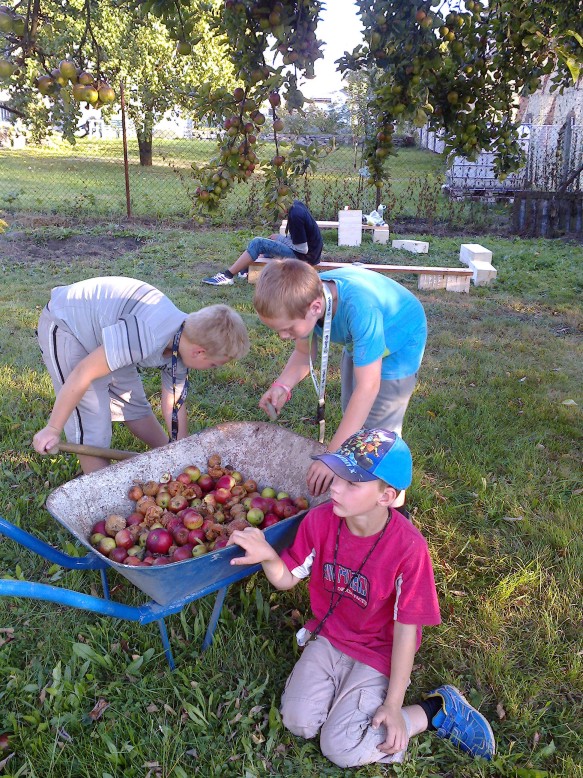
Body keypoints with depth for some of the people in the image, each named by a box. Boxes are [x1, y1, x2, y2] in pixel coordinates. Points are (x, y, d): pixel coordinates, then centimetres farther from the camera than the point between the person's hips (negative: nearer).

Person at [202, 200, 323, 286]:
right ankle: (248, 269, 22)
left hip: (305, 256, -9)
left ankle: (227, 275, -10)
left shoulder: (295, 215, -24)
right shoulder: (297, 205, 3)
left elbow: (303, 248, -21)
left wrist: (284, 241, -7)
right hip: (312, 249, 9)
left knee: (258, 243, -13)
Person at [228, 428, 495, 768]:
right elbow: (287, 579, -6)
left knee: (340, 749, -10)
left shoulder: (408, 548, -29)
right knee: (299, 722, -10)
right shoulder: (320, 520, -18)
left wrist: (393, 705, -13)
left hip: (377, 650, -4)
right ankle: (343, 683, 17)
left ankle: (435, 710, 7)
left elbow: (406, 628, -19)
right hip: (328, 635, 4)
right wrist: (268, 556, -30)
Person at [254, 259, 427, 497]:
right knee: (353, 414, 18)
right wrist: (282, 385, -28)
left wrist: (333, 456, -46)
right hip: (359, 341, 7)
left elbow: (368, 387, -44)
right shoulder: (304, 296, -25)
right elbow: (303, 352, -7)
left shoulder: (360, 309, -45)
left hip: (399, 342, -6)